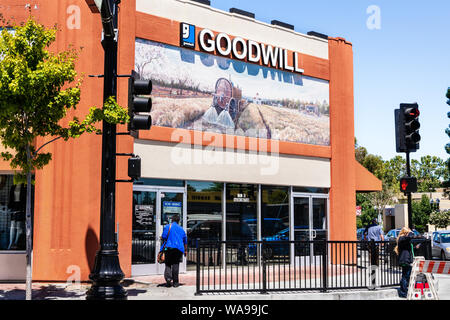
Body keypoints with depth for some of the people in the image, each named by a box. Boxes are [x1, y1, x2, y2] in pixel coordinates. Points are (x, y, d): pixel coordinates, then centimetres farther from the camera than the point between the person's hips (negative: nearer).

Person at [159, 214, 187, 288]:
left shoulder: (167, 227, 3)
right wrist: (185, 250, 24)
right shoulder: (181, 229, 13)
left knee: (168, 264, 6)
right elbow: (185, 240, 17)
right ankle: (175, 282, 3)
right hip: (178, 249, 2)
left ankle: (168, 277, -16)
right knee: (175, 265, 4)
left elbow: (164, 237, -5)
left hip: (168, 248, -2)